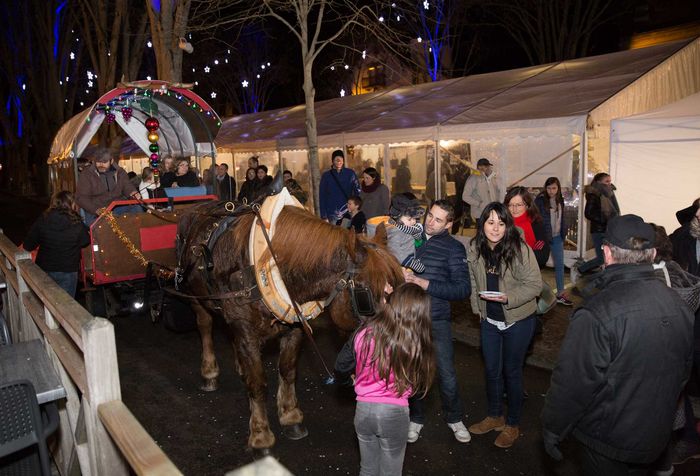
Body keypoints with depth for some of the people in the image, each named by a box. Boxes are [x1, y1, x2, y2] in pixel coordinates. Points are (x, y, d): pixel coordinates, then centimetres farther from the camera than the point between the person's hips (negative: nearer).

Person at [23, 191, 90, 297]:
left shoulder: (42, 220, -9)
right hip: (67, 271, -2)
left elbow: (28, 246, -3)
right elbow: (85, 241, 1)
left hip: (44, 269, 2)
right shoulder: (77, 224, -15)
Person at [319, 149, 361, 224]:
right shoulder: (326, 176, 3)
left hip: (348, 212, 0)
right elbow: (322, 196, 3)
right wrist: (324, 216, -2)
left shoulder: (350, 173, 3)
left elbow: (357, 192, 4)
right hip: (332, 215, 0)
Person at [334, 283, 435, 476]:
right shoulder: (416, 344, -17)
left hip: (363, 409, 2)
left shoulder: (364, 332, -12)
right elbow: (420, 388, -4)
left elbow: (341, 369, -1)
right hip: (394, 413, -2)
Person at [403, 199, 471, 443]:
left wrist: (423, 283, -21)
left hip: (437, 320, -2)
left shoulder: (454, 248, -5)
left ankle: (454, 417, 32)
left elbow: (463, 288, -13)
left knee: (447, 375, 5)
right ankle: (416, 418, 35)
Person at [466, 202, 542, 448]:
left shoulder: (520, 249, -21)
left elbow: (534, 285, -16)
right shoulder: (475, 248, -5)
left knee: (512, 371, 9)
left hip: (518, 321, -5)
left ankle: (512, 425, 29)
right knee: (492, 370, 17)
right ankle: (494, 417, 39)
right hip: (489, 320, 5)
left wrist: (508, 297, -29)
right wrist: (478, 308, 5)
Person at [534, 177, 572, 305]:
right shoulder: (540, 200, -11)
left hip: (557, 237, 5)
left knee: (559, 265, 8)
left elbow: (561, 218, 16)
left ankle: (560, 293, 15)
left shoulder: (560, 200, 6)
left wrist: (563, 232, 9)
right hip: (544, 237, -5)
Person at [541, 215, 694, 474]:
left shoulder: (596, 315, -31)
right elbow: (683, 372, 7)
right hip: (655, 438, 6)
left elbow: (573, 383, -26)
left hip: (608, 443, -6)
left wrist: (552, 428, -10)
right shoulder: (678, 304, -6)